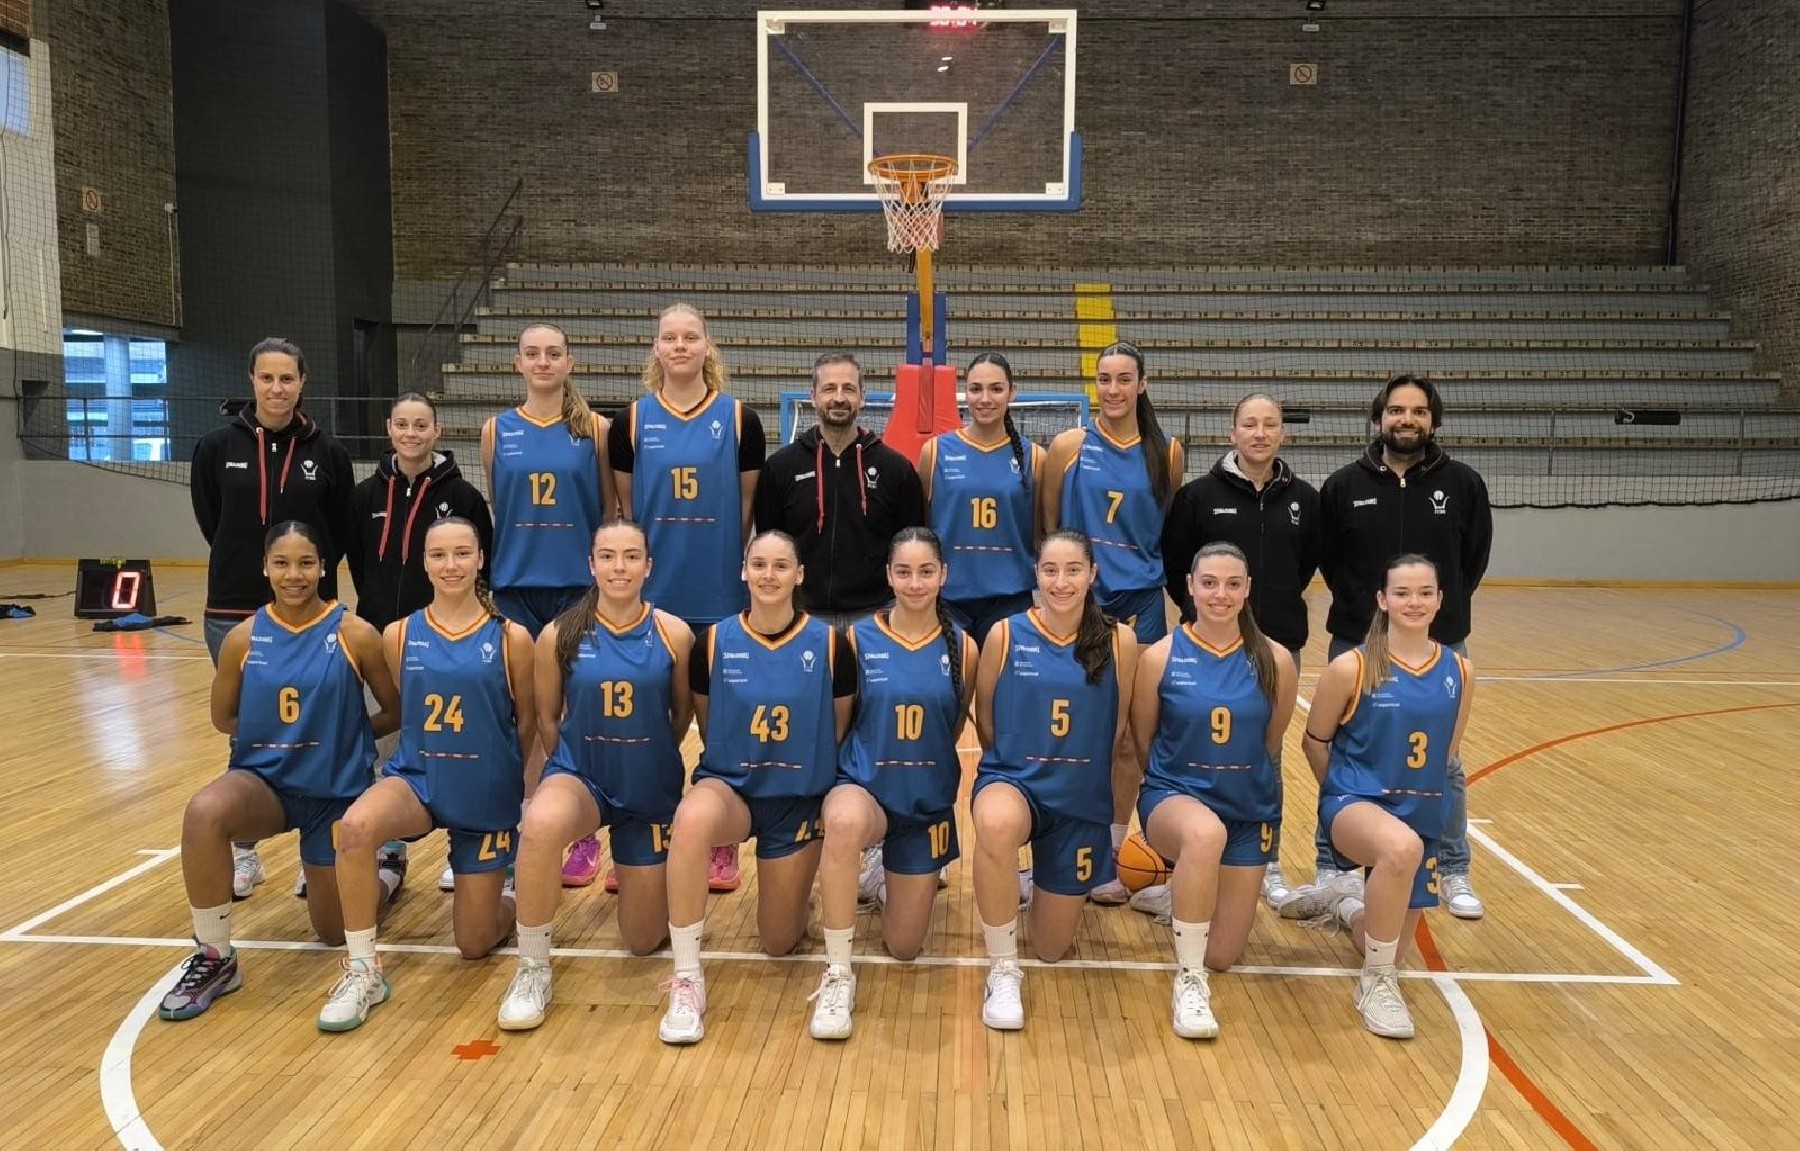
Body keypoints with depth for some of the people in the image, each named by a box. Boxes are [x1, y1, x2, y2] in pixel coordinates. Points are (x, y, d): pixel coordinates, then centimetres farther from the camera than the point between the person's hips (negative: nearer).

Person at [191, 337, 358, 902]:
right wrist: (250, 563, 7)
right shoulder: (217, 447, 0)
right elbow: (210, 521, 11)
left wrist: (313, 569, -2)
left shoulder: (327, 451, -1)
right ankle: (244, 852, 23)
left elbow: (341, 530, 7)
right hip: (234, 610, 1)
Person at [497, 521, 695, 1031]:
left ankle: (643, 871, 45)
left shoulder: (674, 634, -12)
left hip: (652, 789, 1)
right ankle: (532, 970, -17)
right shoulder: (560, 635, -11)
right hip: (580, 776, -1)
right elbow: (547, 718, 4)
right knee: (541, 825, -39)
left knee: (644, 941, 9)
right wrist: (574, 770, 9)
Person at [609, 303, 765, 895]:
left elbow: (749, 505, 4)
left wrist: (720, 563, 3)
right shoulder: (632, 420, 4)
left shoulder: (739, 418, 1)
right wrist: (644, 563, 5)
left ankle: (722, 846, 18)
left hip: (721, 596, -1)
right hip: (651, 593, 1)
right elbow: (625, 507, 9)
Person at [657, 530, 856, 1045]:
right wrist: (740, 769, 7)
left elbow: (838, 731, 3)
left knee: (779, 942, 9)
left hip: (799, 799, 1)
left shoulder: (830, 644, -10)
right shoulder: (714, 642, -8)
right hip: (729, 784, 0)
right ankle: (686, 982, -25)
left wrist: (804, 773, 9)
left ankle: (793, 884, 47)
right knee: (691, 820, -39)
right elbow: (706, 726, 6)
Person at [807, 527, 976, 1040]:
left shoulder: (961, 647, -4)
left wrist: (925, 765, 11)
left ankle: (896, 878, 45)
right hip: (864, 786, -2)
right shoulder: (858, 638, -8)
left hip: (928, 802, 2)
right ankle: (837, 975, -23)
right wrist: (872, 762, -5)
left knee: (904, 948, 9)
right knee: (845, 821, -42)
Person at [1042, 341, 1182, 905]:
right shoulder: (1068, 446, -1)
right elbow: (1047, 528, 3)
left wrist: (1164, 578, 6)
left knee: (1128, 735, 6)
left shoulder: (1167, 451, 3)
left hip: (1140, 603, 1)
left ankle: (1107, 855, 20)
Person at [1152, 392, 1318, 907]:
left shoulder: (1302, 497, 2)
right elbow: (1172, 559, 2)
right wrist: (1193, 607, -3)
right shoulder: (1200, 494, -6)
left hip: (1279, 643, 2)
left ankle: (1268, 866, 25)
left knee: (1267, 756, 12)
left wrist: (1281, 603, 9)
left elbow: (1309, 560, 16)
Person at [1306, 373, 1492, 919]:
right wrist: (1358, 605, 5)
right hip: (1358, 645, 0)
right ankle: (1332, 868, 21)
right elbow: (1326, 556, 7)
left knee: (1443, 765, 10)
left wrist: (1446, 608, 6)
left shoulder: (1463, 483, -2)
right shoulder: (1345, 485, -3)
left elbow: (1475, 558, 9)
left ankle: (1455, 873, 25)